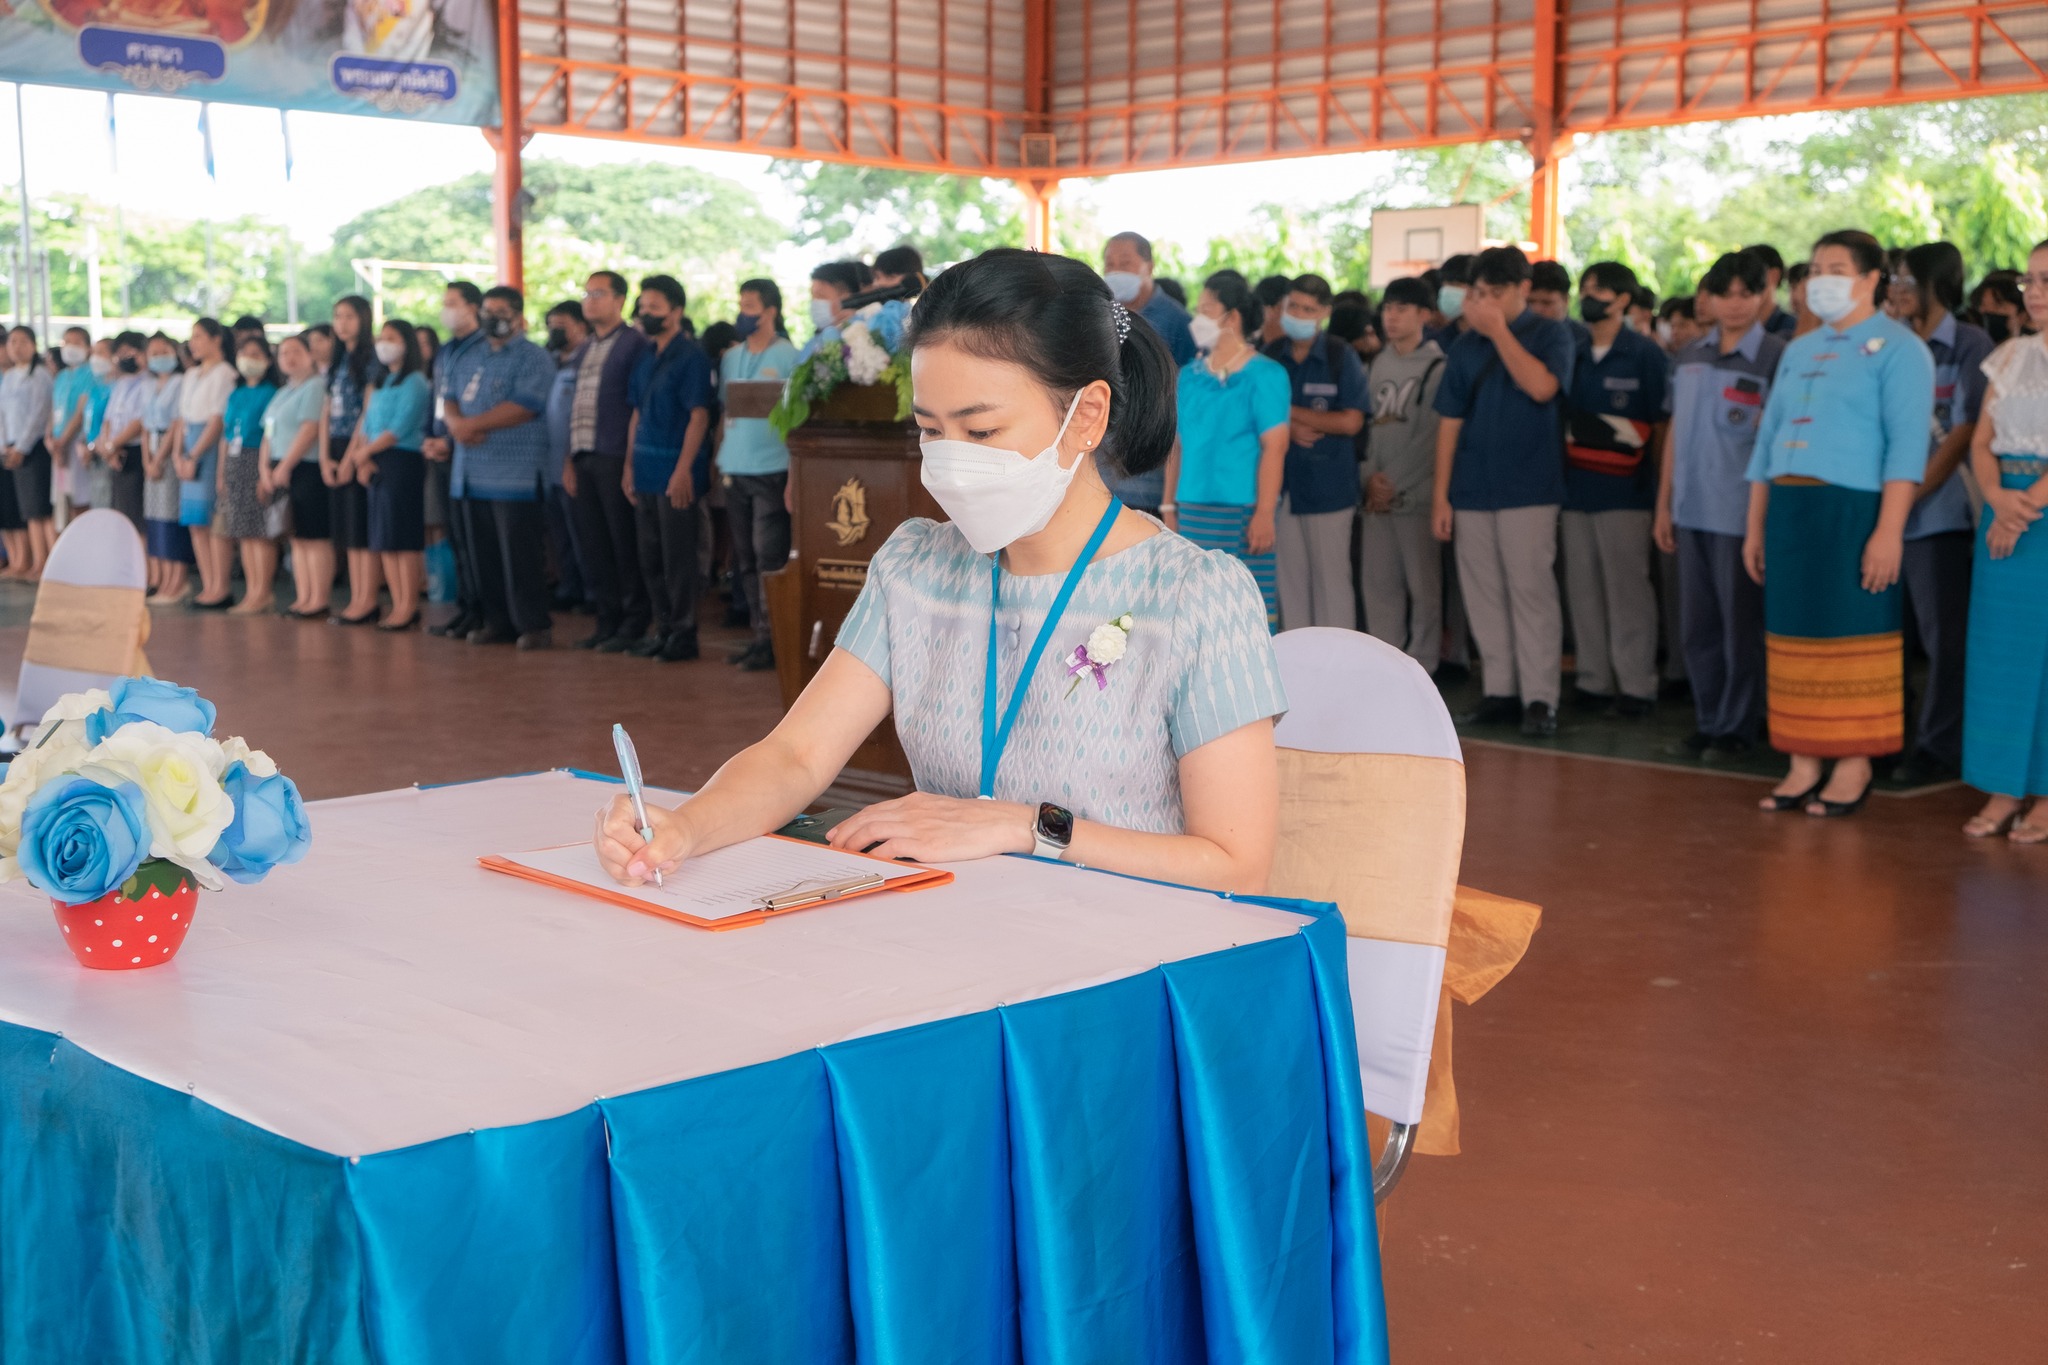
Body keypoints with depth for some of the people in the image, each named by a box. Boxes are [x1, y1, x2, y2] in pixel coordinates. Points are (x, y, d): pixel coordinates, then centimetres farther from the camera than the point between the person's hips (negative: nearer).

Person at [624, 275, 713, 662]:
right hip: (646, 471, 8)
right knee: (651, 557, 12)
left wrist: (683, 471, -19)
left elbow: (699, 416, -14)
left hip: (675, 472, -8)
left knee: (678, 557, -2)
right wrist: (630, 464, 12)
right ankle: (663, 629, 21)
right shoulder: (645, 357, 13)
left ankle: (684, 633, 6)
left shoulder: (689, 357, -9)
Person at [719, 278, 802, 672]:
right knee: (745, 561, 8)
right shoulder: (731, 357, 14)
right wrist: (718, 460, 9)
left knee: (769, 558, -7)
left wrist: (795, 476, -14)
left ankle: (773, 640, -2)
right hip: (735, 471, 6)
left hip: (771, 472, -6)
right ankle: (759, 635, 15)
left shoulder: (788, 357, -4)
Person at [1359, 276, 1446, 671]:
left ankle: (1420, 665, 5)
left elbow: (1438, 439, -8)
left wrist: (1401, 491, -9)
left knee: (1422, 586, -2)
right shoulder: (1379, 363, 14)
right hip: (1378, 497, 6)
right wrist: (1369, 476, -1)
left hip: (1415, 497, -6)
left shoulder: (1438, 366, -5)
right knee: (1377, 583, 7)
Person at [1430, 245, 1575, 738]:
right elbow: (1450, 421, 10)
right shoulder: (1466, 346, 10)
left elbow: (1542, 386, -19)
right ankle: (1500, 690, 15)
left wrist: (1499, 330, -15)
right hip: (1472, 491, 4)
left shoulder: (1550, 335, 0)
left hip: (1529, 489, -4)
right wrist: (1441, 493, 5)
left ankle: (1540, 698, -3)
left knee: (1531, 591, -6)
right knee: (1483, 595, 6)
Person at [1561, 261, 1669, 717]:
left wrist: (1658, 484, -4)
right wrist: (1559, 479, 10)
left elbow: (1660, 424, -2)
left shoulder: (1645, 354, -3)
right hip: (1575, 490, 5)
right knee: (1583, 589, 7)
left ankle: (1636, 686, 2)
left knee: (1627, 589, -4)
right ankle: (1594, 682, 15)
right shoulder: (1573, 355, 13)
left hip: (1624, 491, -5)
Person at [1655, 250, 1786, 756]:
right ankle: (1709, 720, 23)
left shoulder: (1776, 357, -7)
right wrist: (1664, 505, 12)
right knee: (1697, 626, 11)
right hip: (1692, 510, 6)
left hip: (1743, 512, -5)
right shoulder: (1689, 357, 10)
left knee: (1741, 626, 3)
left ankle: (1740, 727, 14)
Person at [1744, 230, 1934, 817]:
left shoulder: (1896, 348, -2)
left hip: (1853, 511, -6)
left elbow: (1907, 444, -11)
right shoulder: (1798, 351, 19)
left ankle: (1854, 768, 5)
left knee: (1851, 640, -2)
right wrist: (1755, 525, 14)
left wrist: (1889, 530, -19)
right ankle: (1803, 764, 12)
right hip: (1788, 510, 6)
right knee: (1794, 640, 6)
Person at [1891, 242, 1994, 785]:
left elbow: (1963, 433, -9)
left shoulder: (1970, 345, -3)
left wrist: (1912, 495, -14)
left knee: (1944, 635, -1)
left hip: (1940, 511, -5)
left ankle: (1940, 749, 6)